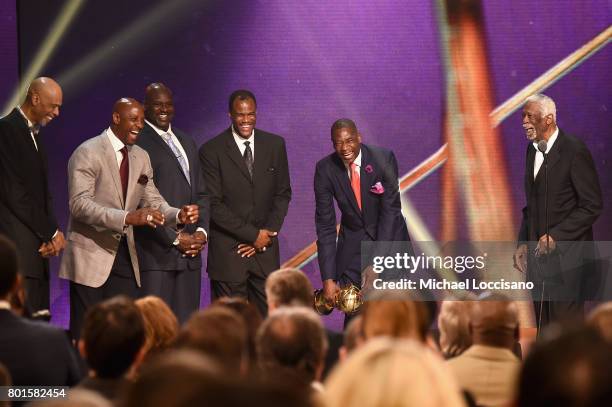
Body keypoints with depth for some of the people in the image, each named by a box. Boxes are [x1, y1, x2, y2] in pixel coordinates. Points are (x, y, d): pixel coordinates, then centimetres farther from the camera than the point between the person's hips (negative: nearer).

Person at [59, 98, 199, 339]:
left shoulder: (141, 157, 12)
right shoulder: (87, 153, -10)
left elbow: (154, 201, 11)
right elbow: (80, 204, -21)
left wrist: (178, 216, -12)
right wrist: (127, 217, -34)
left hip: (124, 256, 6)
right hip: (91, 256, -6)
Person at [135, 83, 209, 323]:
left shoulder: (187, 143, 21)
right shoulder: (137, 143, -5)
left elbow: (201, 194, 21)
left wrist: (201, 231, 3)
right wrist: (176, 238, -12)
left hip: (190, 252, 7)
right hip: (155, 253, -7)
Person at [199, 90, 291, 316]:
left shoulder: (275, 145, 8)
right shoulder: (212, 151, -5)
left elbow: (283, 194, 10)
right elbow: (213, 205, -8)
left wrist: (267, 234, -3)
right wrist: (253, 234, -11)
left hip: (265, 249, 3)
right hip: (227, 252, -3)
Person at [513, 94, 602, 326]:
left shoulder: (574, 150, -12)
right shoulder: (532, 150, 12)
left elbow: (592, 206, -13)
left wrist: (556, 236, -18)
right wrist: (523, 243, 10)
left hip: (566, 256, -7)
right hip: (538, 254, 7)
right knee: (544, 327, 9)